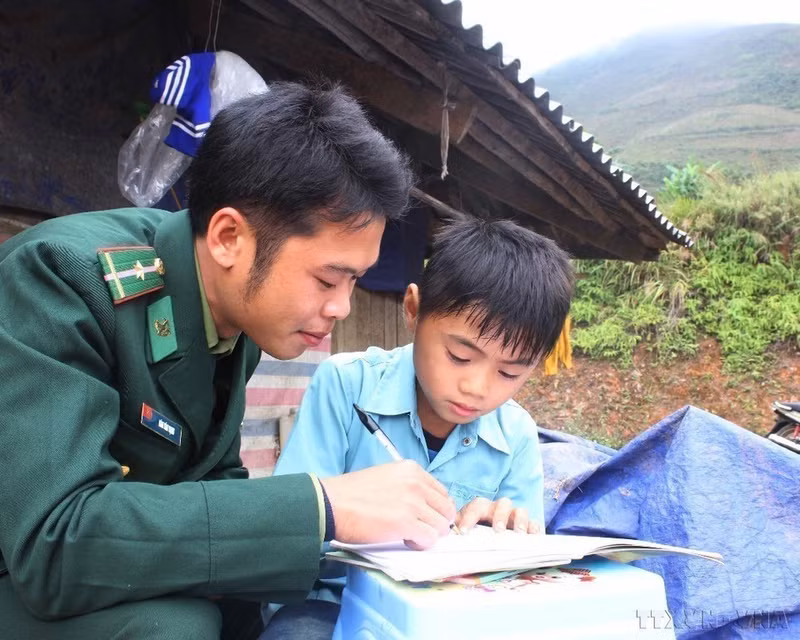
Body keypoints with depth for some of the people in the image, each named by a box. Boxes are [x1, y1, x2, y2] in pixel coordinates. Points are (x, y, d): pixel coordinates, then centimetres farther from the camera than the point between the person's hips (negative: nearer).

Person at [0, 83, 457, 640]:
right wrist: (322, 506, -35)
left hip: (118, 590, 6)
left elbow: (216, 480, 3)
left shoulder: (240, 311, -5)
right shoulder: (64, 275, -27)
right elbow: (54, 540, -36)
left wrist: (349, 511, -15)